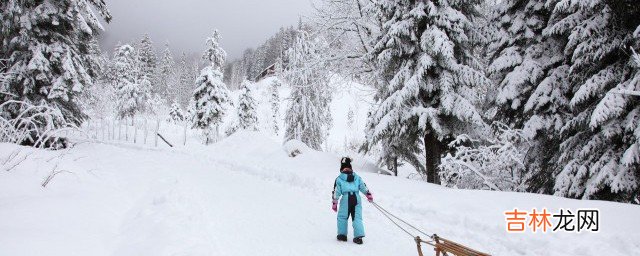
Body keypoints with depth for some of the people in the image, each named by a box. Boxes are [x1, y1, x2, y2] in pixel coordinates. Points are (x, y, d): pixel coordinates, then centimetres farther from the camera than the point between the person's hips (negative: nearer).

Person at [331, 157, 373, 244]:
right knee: (357, 217, 4)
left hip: (346, 199, -3)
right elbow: (363, 187, 14)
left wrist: (334, 203, 9)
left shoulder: (339, 179, 5)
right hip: (356, 198, 3)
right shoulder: (357, 177, 13)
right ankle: (358, 236, -6)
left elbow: (336, 192, 4)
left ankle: (342, 235, 16)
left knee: (342, 217, 13)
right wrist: (369, 195, 27)